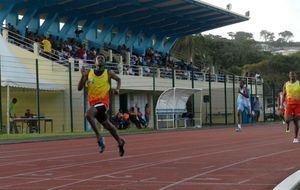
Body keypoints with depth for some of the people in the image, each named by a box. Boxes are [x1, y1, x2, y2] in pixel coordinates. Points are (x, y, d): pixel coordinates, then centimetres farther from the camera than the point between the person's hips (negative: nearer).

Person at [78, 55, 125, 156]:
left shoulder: (108, 73, -1)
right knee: (107, 125, 16)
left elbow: (118, 79, 19)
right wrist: (83, 76, -15)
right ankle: (120, 142, 38)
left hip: (103, 101, -4)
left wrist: (117, 89, 0)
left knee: (88, 114, -32)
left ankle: (98, 136, -19)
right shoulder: (89, 73, 2)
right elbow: (79, 88, -1)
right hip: (93, 102, 4)